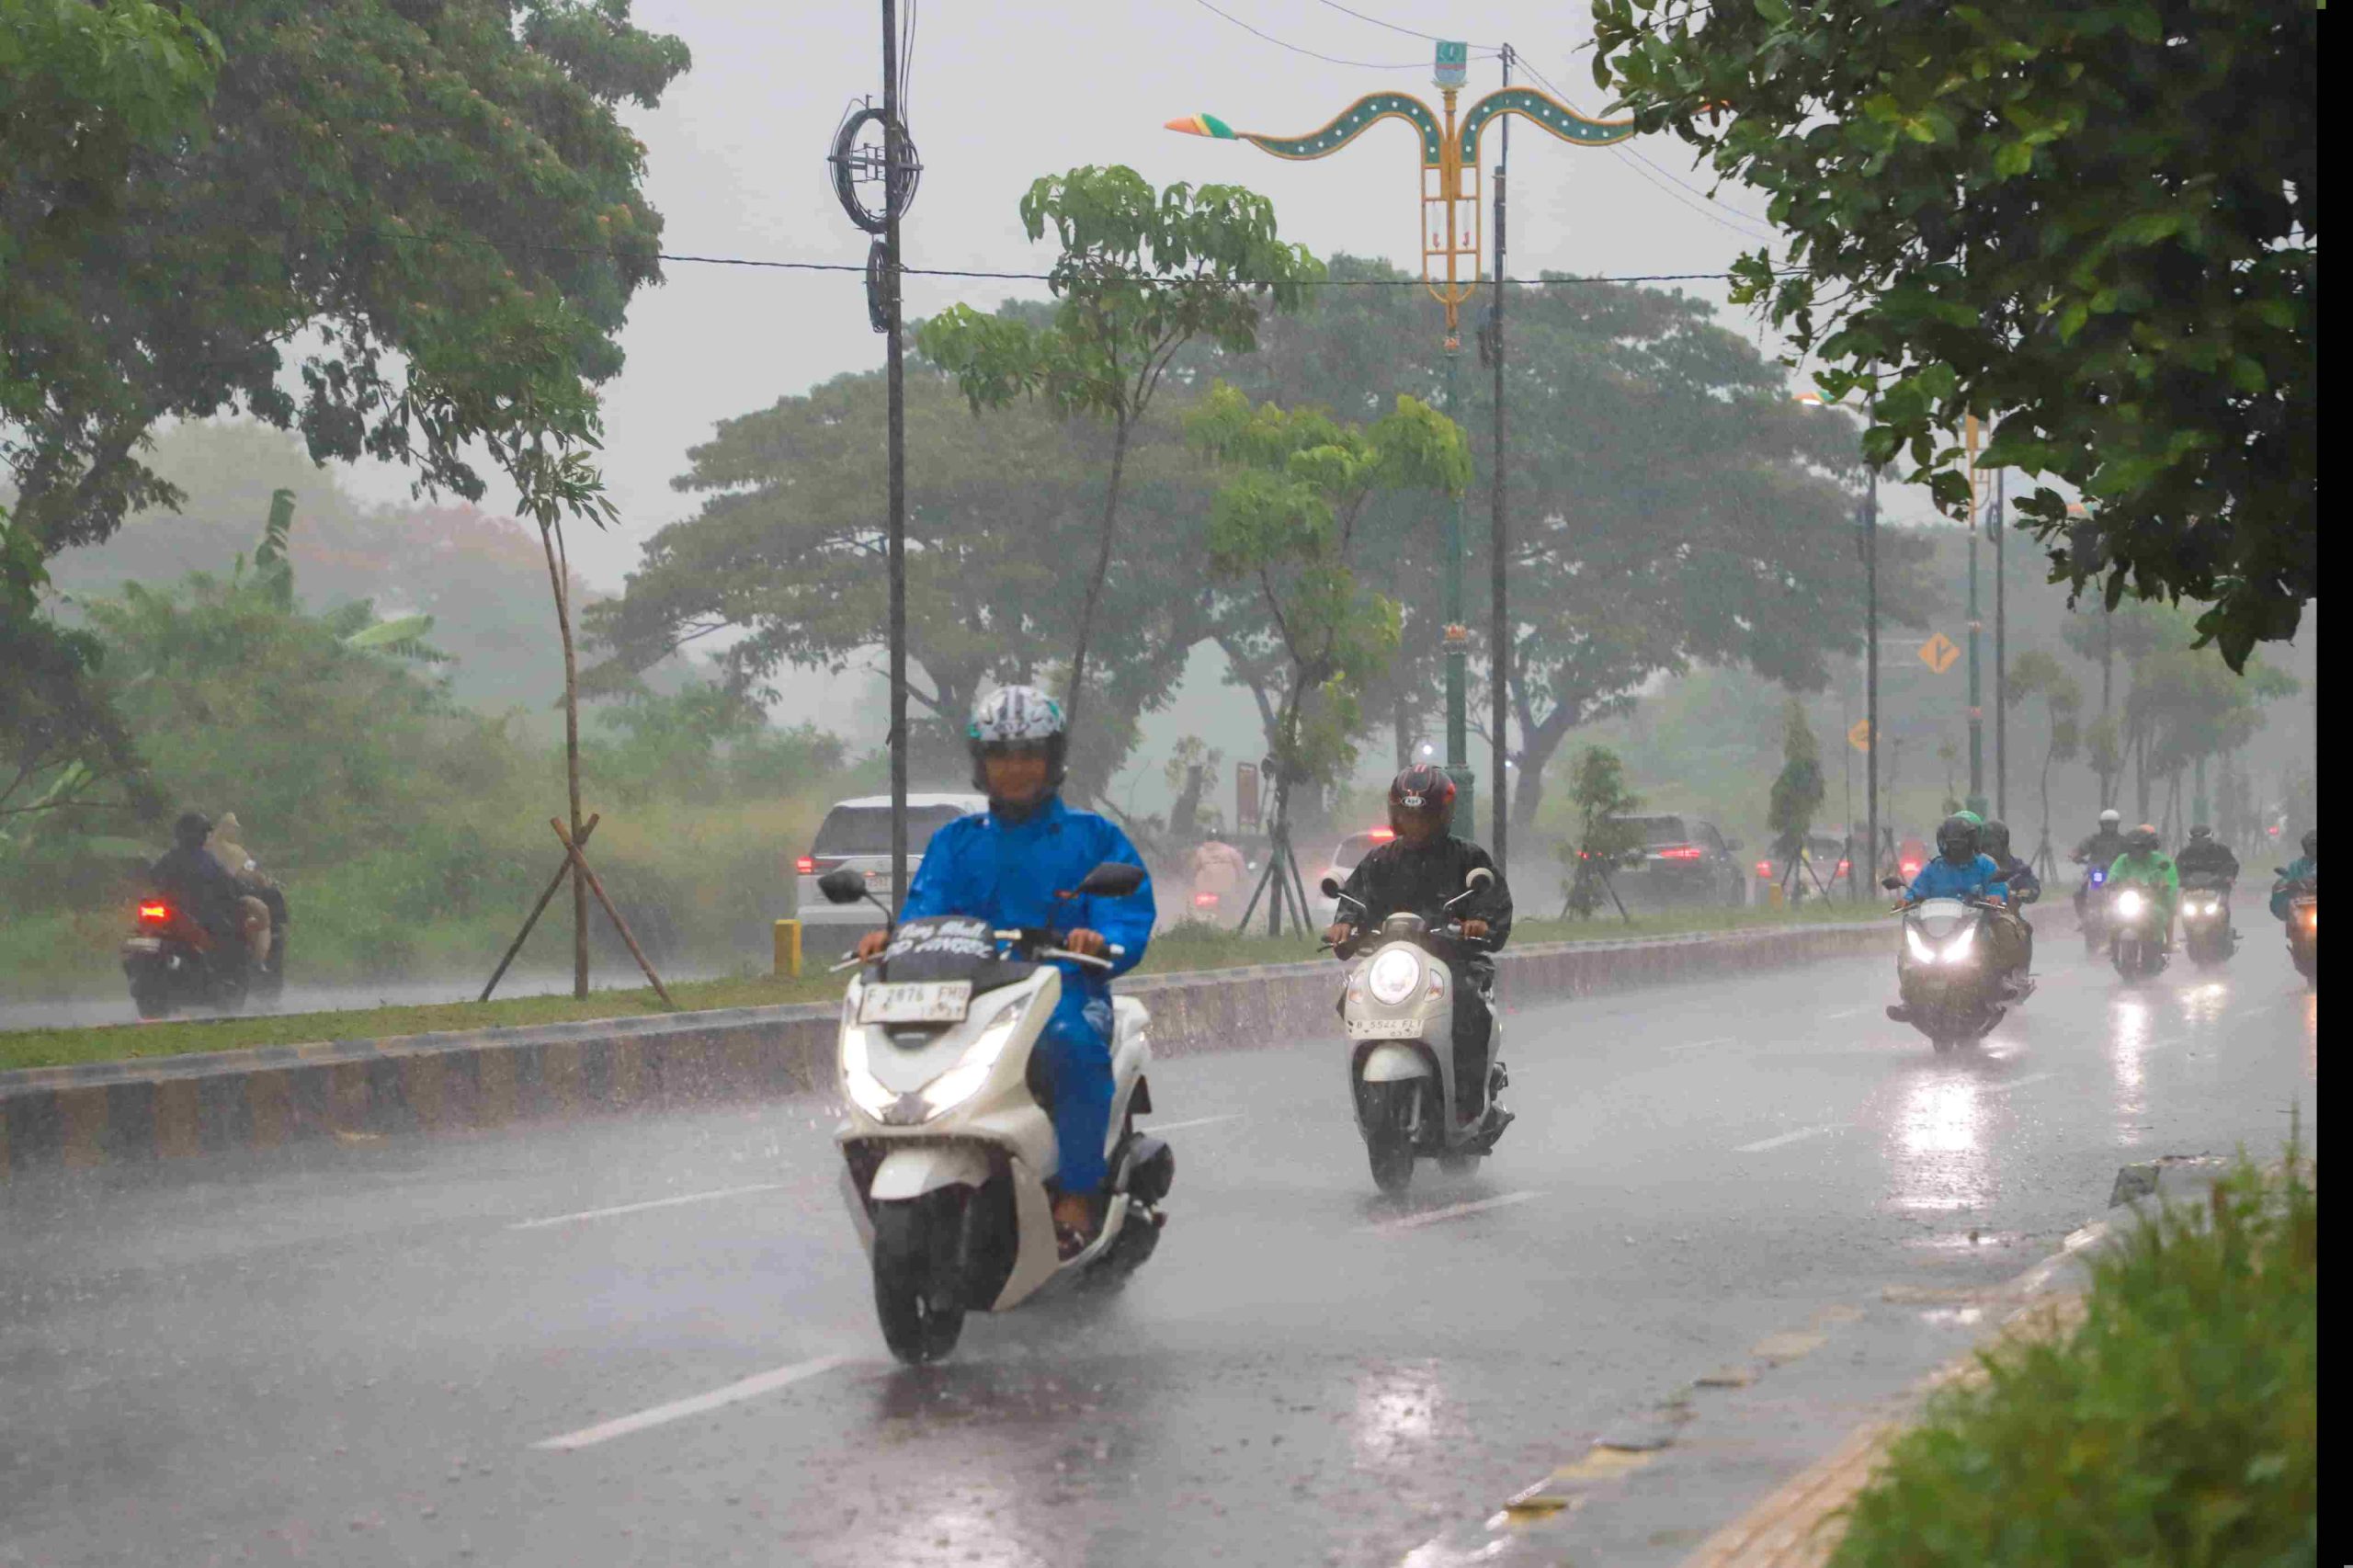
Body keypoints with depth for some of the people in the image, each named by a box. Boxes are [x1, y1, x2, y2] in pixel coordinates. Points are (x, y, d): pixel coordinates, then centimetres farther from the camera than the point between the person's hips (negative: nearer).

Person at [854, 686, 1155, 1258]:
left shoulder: (1093, 838, 13)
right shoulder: (956, 842, 21)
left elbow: (1129, 917, 1)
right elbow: (927, 909, 5)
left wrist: (1100, 940, -23)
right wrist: (891, 938, -18)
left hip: (1066, 986, -3)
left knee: (1074, 1043, -38)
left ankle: (1078, 1194, -33)